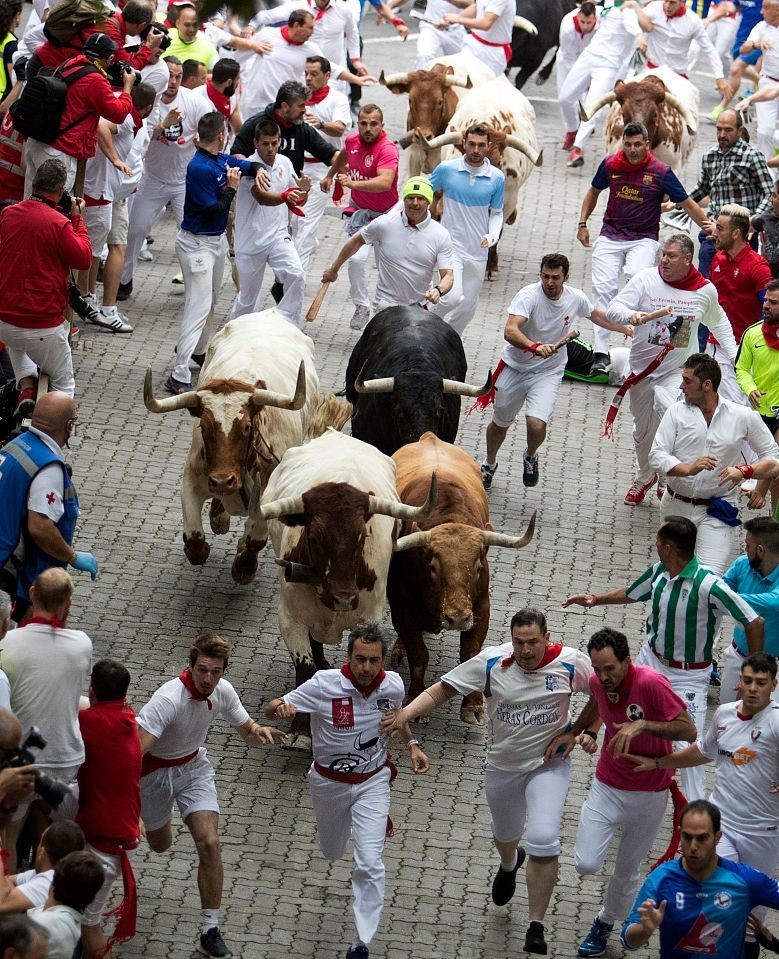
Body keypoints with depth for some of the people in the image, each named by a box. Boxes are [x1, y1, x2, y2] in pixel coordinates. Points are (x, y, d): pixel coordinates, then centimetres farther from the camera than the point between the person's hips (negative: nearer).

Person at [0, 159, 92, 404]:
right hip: (43, 327, -5)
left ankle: (26, 386, 16)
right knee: (64, 385, 18)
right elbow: (84, 259, -6)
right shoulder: (59, 223, -18)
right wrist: (77, 219, 2)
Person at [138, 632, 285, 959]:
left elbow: (246, 731, 1)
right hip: (155, 772, -3)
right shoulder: (169, 698, -36)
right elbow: (135, 750, -42)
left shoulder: (222, 691, -16)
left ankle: (210, 931, -4)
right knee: (160, 846, 17)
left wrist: (260, 732, -25)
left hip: (194, 768, 3)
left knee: (209, 843, -14)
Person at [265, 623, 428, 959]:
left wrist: (411, 745, 3)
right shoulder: (325, 684, -26)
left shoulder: (393, 685, -15)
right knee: (332, 852, 23)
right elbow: (271, 710, -23)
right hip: (330, 782, 0)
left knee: (370, 863, -12)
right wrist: (281, 707, -46)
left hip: (373, 782, 0)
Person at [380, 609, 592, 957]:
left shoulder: (570, 663, -19)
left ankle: (536, 929, -8)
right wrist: (405, 713, -32)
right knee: (505, 836, 25)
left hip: (549, 764, -2)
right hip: (502, 766, 3)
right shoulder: (491, 663, -18)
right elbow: (439, 692, -15)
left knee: (543, 841, -21)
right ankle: (509, 864, 66)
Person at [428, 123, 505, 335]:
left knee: (468, 307, 11)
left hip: (477, 251, 4)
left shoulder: (497, 178, -1)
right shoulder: (446, 169, -6)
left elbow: (496, 213, 9)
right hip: (451, 244, -4)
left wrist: (493, 235, -10)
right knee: (454, 296, -23)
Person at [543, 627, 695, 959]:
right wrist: (584, 732, 2)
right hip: (607, 787, 3)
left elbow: (688, 730, -26)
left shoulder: (651, 684, -27)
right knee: (586, 864, -12)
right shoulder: (598, 682, -10)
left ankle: (605, 924, 39)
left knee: (627, 872, 13)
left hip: (649, 795, -3)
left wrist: (643, 724, -37)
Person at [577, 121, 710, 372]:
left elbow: (686, 203, 1)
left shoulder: (661, 171, -6)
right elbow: (593, 192, 21)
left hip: (643, 239, -2)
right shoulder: (610, 164, 2)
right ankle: (601, 353, -9)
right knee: (603, 288, -10)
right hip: (610, 237, 3)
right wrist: (582, 224, 16)